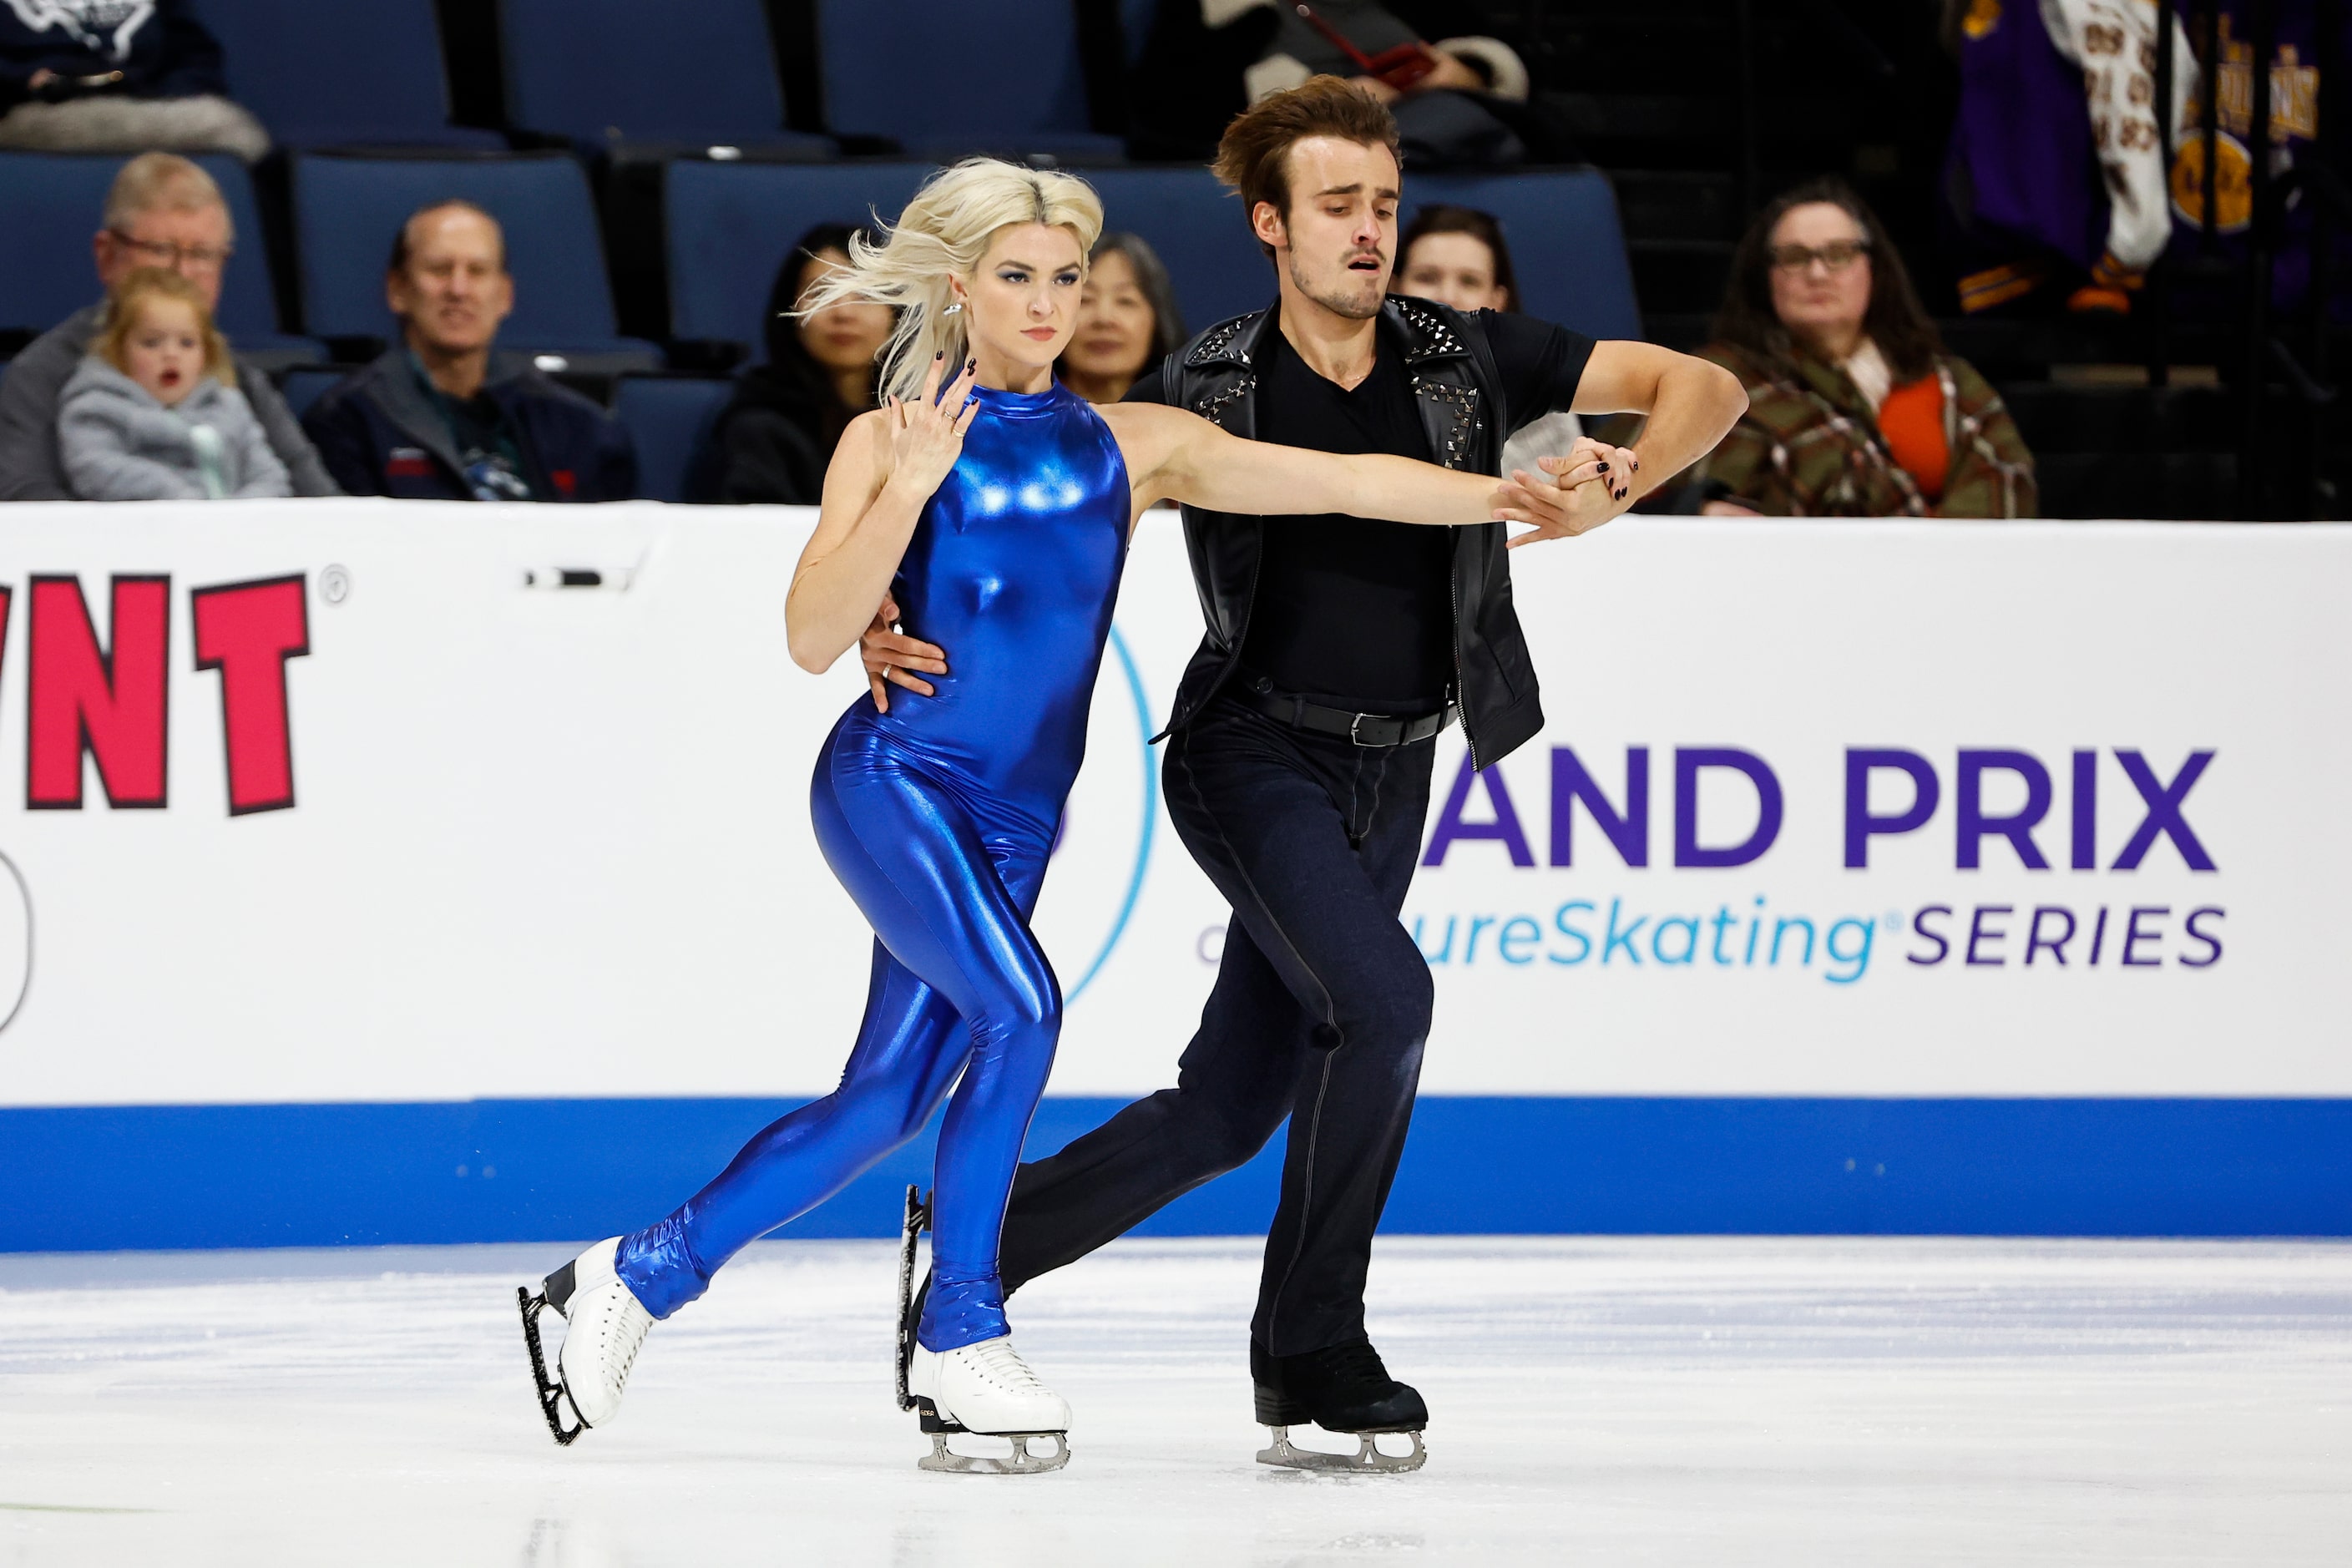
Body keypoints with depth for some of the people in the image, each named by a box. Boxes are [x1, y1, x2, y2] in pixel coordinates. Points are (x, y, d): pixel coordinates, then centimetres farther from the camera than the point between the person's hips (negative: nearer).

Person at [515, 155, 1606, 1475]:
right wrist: (912, 484, -17)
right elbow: (815, 638, -7)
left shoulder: (1132, 446, 11)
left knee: (887, 1104, 4)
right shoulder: (893, 440, 2)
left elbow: (1345, 482, 5)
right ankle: (960, 1337, -15)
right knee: (1018, 1005, -26)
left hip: (1014, 819, 5)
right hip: (890, 781, -5)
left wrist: (1521, 501, -4)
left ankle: (637, 1275, 20)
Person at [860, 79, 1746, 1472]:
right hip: (1254, 746, -4)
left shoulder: (1463, 360, 0)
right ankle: (1312, 1352, -13)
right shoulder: (1209, 391, -7)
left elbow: (1705, 388, 1)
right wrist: (892, 621, -23)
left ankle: (979, 1247, 27)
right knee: (1381, 1000, -27)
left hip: (1389, 779, 4)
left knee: (1230, 1112, 5)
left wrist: (1619, 479, -19)